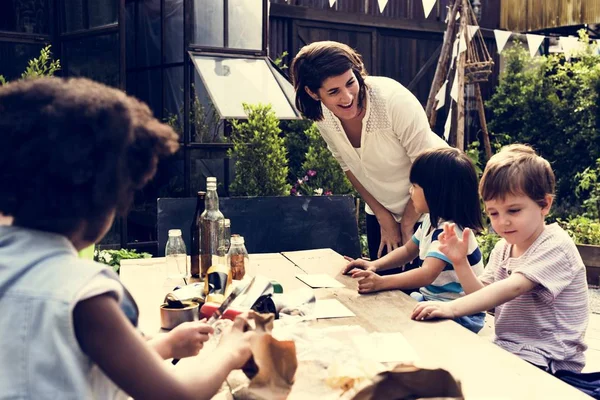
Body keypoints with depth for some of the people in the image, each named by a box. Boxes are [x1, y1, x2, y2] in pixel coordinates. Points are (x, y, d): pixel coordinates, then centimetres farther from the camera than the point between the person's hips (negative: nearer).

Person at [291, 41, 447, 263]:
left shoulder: (394, 100, -31)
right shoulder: (322, 116, -15)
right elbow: (348, 165, 1)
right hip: (380, 209, 5)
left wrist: (407, 224, -10)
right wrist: (384, 217, -1)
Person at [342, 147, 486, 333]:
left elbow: (427, 274, -38)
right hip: (431, 300, 9)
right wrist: (375, 265, 0)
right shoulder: (431, 220, 5)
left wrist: (381, 282, -49)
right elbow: (408, 250, 17)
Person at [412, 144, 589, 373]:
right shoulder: (503, 247, 8)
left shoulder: (555, 246, -16)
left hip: (546, 363, -7)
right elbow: (483, 294, 6)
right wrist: (460, 262, -9)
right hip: (506, 350, 7)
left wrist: (452, 307, -40)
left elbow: (513, 287, -30)